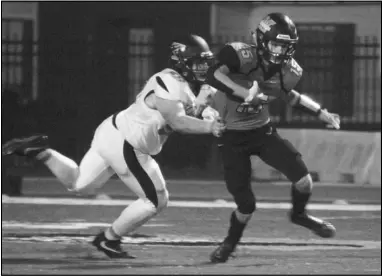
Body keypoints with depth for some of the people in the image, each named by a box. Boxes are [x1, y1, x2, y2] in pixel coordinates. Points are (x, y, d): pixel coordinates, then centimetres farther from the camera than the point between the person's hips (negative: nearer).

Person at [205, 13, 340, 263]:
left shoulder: (287, 71, -7)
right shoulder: (242, 55, -26)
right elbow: (213, 75, -42)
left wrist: (322, 114, 15)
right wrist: (245, 93, -49)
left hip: (262, 130, 4)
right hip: (232, 137, -4)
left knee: (303, 179, -10)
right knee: (246, 205, -5)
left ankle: (299, 214, 24)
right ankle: (230, 242, 27)